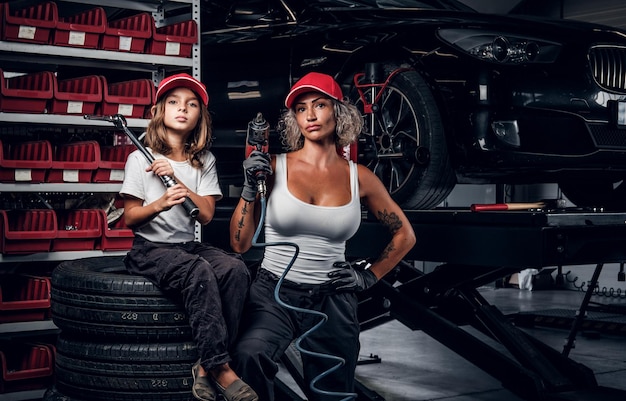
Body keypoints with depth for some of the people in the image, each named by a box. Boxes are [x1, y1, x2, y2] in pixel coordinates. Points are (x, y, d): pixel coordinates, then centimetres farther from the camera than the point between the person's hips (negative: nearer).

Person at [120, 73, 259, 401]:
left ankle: (207, 367, -27)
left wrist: (176, 179, -10)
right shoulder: (141, 159, 2)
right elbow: (130, 218, 0)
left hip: (189, 245, 4)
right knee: (199, 272, -36)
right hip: (150, 249, -4)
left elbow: (206, 214, 2)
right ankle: (221, 370, -33)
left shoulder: (204, 162, 14)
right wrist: (160, 204, -21)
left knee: (235, 269, -29)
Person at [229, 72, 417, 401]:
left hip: (332, 300, 2)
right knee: (249, 357, -33)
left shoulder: (359, 177, 2)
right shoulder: (274, 167, -3)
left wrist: (370, 277, 7)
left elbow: (404, 235, 16)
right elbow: (240, 244, -2)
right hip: (274, 292, -2)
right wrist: (249, 188, -12)